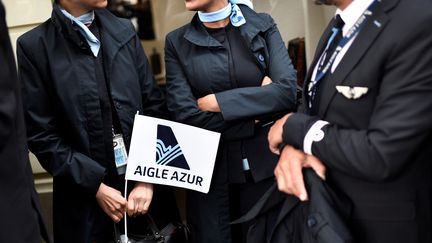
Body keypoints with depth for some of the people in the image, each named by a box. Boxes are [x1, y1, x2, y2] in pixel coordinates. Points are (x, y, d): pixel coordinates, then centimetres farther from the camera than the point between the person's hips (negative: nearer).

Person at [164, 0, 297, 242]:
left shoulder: (263, 26, -1)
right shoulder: (177, 42, -1)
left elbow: (287, 90, -14)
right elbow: (185, 115, -10)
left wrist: (217, 103, -14)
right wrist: (255, 117, -11)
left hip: (264, 160, 0)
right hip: (210, 166, 0)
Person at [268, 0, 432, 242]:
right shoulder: (341, 23, 4)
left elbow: (381, 157, -29)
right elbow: (313, 105, 7)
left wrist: (292, 127, -16)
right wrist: (292, 145, -15)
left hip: (379, 223, -7)